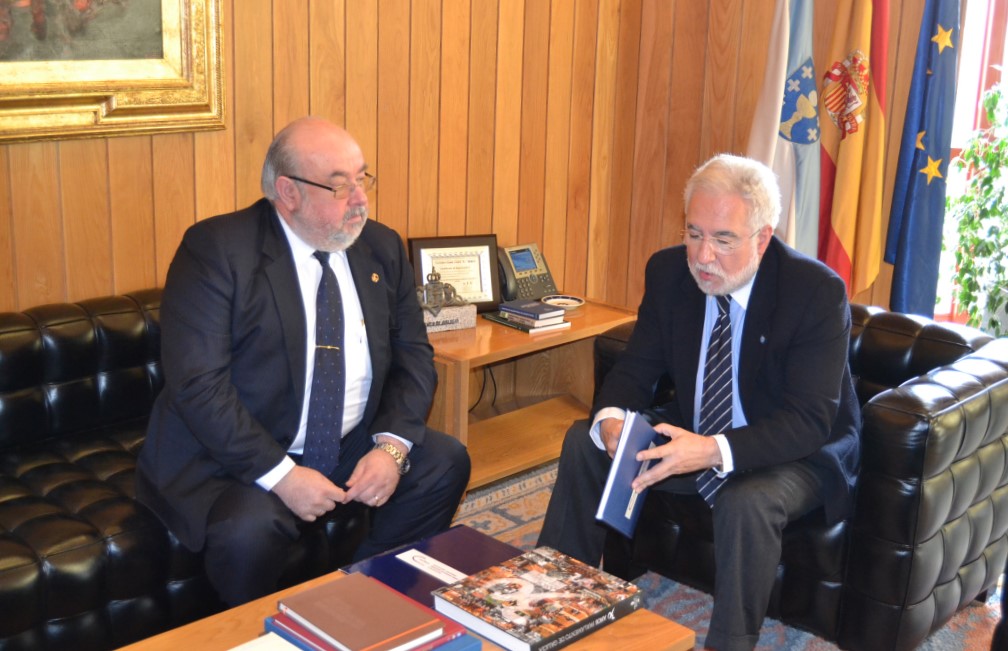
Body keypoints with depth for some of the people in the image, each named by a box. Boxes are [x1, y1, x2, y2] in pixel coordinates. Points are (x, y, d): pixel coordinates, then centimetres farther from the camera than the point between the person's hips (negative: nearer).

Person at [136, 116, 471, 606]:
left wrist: (392, 445, -12)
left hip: (351, 447, 6)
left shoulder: (382, 248, 4)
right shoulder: (216, 249, -15)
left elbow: (413, 355, 6)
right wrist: (281, 474, -26)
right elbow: (198, 383, -21)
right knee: (250, 529, -33)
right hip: (236, 456, -6)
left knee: (445, 462, -8)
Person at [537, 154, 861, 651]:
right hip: (692, 437, 6)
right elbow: (635, 368, -3)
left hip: (796, 453, -5)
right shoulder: (669, 271, -8)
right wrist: (610, 420, -27)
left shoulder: (818, 292, -23)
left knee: (747, 502, -36)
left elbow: (810, 421, -28)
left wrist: (714, 451, -43)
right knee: (584, 439, -6)